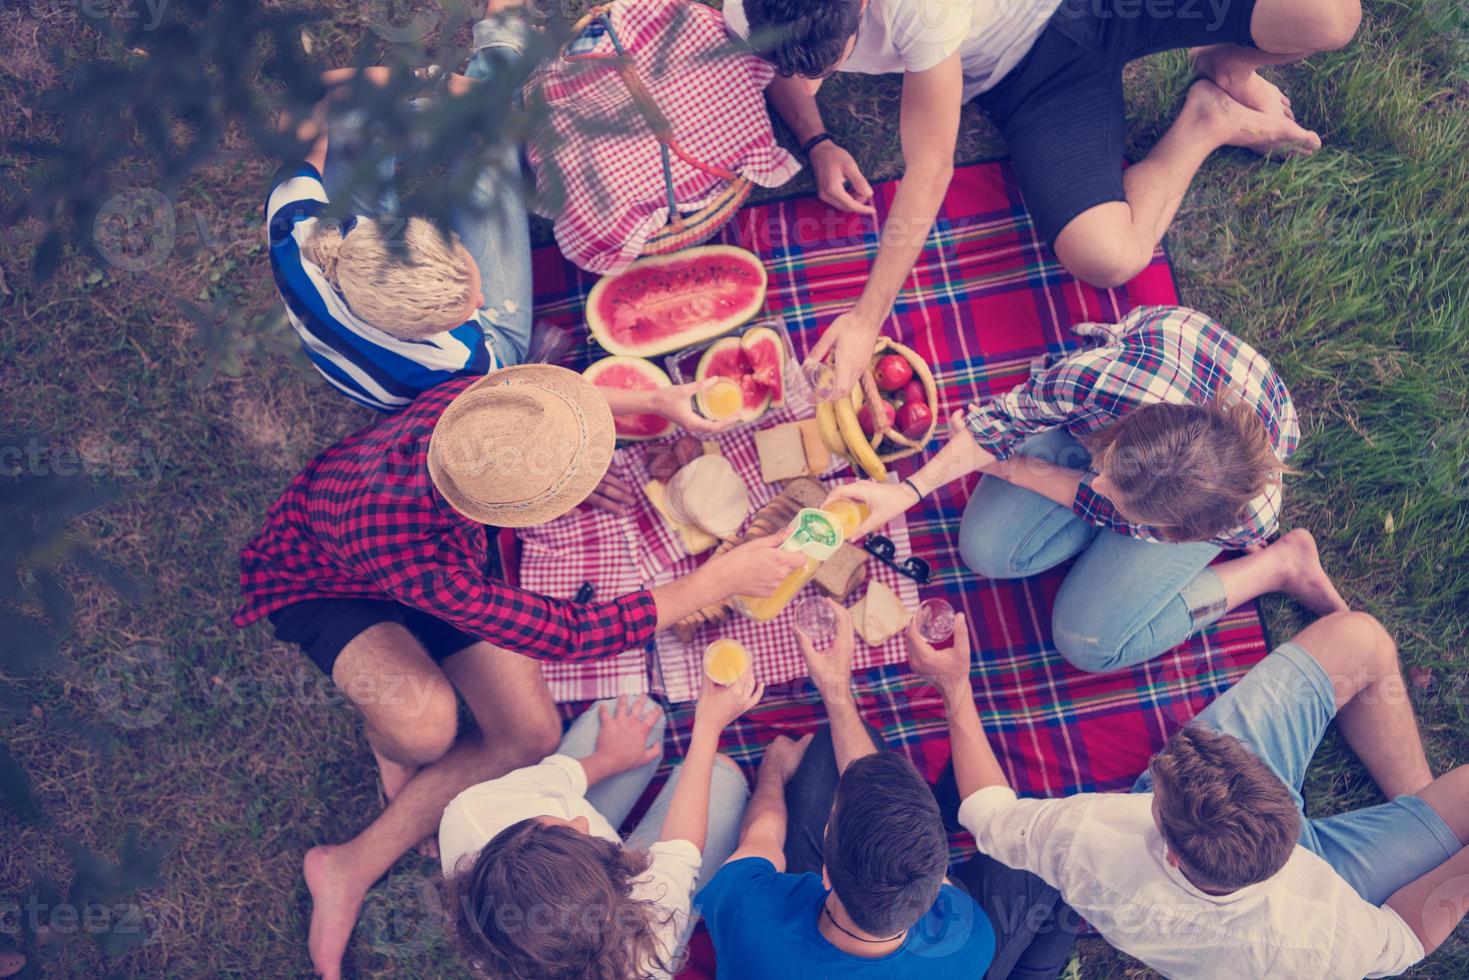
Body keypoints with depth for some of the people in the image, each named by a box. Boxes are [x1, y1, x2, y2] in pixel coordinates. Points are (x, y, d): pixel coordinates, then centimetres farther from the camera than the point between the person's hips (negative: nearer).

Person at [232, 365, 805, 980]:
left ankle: (354, 865, 6)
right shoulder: (418, 564, -47)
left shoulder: (483, 401, -33)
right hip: (319, 576, -6)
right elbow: (566, 635, -36)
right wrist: (719, 580, -33)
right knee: (427, 726, -35)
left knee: (530, 732, -9)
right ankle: (386, 737, 4)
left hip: (438, 544, 6)